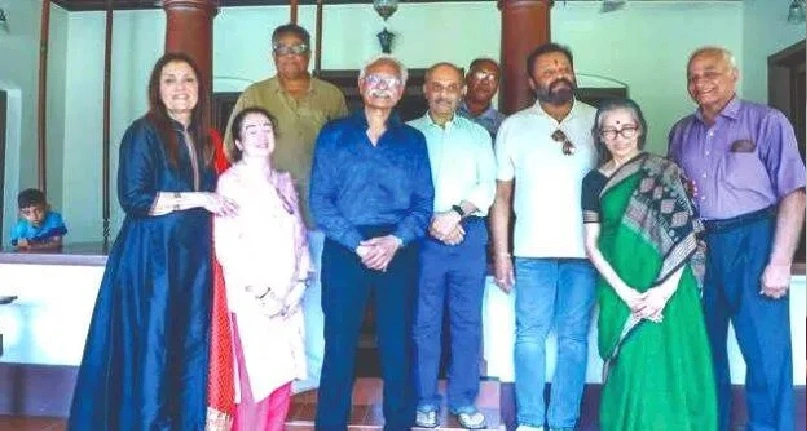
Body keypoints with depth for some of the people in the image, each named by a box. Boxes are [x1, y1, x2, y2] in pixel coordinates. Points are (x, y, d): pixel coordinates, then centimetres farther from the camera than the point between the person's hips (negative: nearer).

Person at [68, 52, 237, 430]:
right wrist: (199, 200, -14)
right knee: (151, 350, -1)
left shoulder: (201, 140, 15)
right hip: (151, 257, -6)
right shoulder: (144, 132, -6)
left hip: (194, 257, 6)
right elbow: (134, 200, -15)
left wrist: (219, 205, 8)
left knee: (192, 347, 8)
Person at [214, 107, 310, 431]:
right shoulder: (230, 182, -3)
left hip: (287, 297, 6)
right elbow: (226, 245, -11)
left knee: (282, 379, 8)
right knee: (257, 383, -6)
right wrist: (259, 289, -15)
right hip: (252, 298, -5)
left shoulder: (284, 182, 15)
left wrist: (299, 282, 2)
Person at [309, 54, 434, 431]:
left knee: (398, 344, 5)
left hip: (399, 252, 1)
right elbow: (320, 199, -2)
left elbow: (423, 202, 4)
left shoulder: (413, 140, 11)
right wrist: (358, 244, -12)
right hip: (345, 250, -1)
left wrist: (395, 240, -12)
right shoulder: (334, 135, 7)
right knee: (339, 344, 2)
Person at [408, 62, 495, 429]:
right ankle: (426, 401, 15)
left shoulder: (478, 134, 12)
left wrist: (456, 214, -13)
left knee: (468, 321, 4)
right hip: (424, 237, -1)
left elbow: (487, 186, 2)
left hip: (469, 235, 2)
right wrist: (432, 222, -12)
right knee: (424, 322, 4)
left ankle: (464, 400, 16)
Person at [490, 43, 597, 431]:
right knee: (529, 336, 2)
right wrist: (500, 254, 1)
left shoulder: (597, 121, 6)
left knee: (574, 338, 5)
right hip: (533, 251, 0)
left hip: (585, 250, 1)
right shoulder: (513, 126, 6)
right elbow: (501, 195, 5)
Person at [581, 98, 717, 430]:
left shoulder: (665, 172, 2)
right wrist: (625, 291, -9)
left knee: (670, 368, 1)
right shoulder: (595, 181, 6)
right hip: (619, 289, 1)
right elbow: (592, 246, 3)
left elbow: (683, 233, -3)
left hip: (669, 288, -1)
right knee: (631, 371, 2)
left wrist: (666, 287, -14)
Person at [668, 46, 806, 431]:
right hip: (697, 246, 5)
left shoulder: (767, 122, -4)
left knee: (766, 352, -2)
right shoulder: (681, 133, 10)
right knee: (705, 347, 15)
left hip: (751, 241, -4)